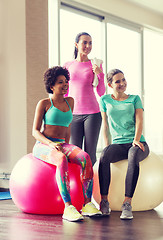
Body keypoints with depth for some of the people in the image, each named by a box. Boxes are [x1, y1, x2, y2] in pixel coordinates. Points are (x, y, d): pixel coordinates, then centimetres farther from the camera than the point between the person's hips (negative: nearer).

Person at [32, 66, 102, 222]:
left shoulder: (69, 102, 17)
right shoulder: (44, 103, 2)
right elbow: (35, 131, -2)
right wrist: (50, 143, -19)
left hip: (61, 146, 4)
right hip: (43, 146, -4)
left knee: (85, 157, -29)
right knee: (62, 160, -39)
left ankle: (87, 204, -33)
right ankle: (68, 207, -44)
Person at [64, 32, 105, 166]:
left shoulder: (95, 65, 4)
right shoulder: (68, 66, 7)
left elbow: (101, 93, 5)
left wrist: (100, 74, -9)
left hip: (92, 113, -1)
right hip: (73, 113, 1)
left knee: (90, 154, 0)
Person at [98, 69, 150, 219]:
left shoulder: (135, 99, 13)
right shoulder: (105, 100, 16)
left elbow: (139, 121, 1)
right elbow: (105, 125, 16)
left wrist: (136, 140, -17)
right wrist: (107, 145, 1)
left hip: (138, 143, -1)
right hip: (118, 144, 1)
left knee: (133, 156, -39)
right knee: (104, 156, -35)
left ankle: (127, 203, -40)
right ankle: (104, 201, -30)